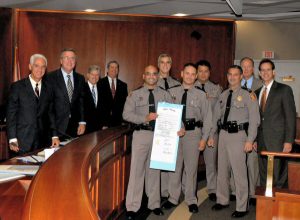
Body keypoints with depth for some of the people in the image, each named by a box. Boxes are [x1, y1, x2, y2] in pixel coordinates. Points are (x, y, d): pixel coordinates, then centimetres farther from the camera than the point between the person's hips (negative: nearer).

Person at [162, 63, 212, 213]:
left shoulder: (201, 95, 1)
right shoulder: (172, 92, 5)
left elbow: (207, 117, 2)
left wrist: (204, 138, -3)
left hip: (193, 133, -1)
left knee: (191, 167, 7)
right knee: (174, 166, 10)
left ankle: (191, 200, 21)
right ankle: (173, 198, 25)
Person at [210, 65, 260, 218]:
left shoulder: (247, 96, -6)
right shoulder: (223, 95, 10)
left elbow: (254, 119, -9)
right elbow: (216, 116, 14)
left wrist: (250, 140, -14)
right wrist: (211, 135, 11)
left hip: (238, 135, -6)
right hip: (223, 134, 6)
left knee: (239, 172, -3)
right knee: (222, 170, 16)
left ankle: (242, 207, 11)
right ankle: (222, 200, 33)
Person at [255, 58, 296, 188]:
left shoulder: (284, 90, -1)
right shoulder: (257, 92, 15)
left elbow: (290, 116, -6)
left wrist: (289, 141, -12)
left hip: (277, 141, -5)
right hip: (261, 141, 5)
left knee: (278, 178, -3)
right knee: (263, 176, 11)